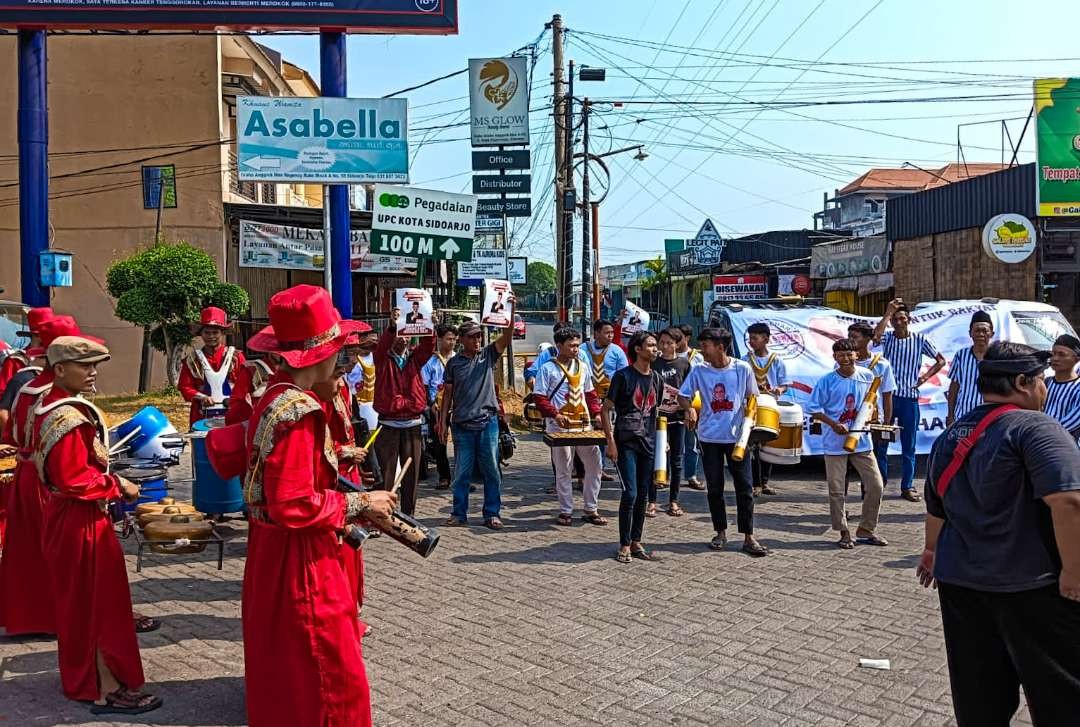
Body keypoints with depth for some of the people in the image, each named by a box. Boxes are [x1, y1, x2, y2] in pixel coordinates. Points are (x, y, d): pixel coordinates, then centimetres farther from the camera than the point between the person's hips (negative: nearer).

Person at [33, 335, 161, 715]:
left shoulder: (54, 406, 8)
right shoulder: (68, 417, -24)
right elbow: (75, 480, -26)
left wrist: (110, 482, 11)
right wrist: (118, 485, -16)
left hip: (68, 516, 10)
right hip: (81, 521, -10)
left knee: (80, 601, 21)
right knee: (98, 601, -1)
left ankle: (81, 676, 35)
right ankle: (108, 690, 9)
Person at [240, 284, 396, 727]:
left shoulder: (273, 398, 8)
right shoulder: (299, 411, -22)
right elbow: (294, 505, -27)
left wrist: (356, 507, 8)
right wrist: (358, 504, -15)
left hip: (271, 553, 10)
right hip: (300, 562, -10)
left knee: (283, 676, 24)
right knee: (330, 682, 3)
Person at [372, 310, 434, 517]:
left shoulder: (414, 358, 11)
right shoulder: (383, 359, 4)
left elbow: (428, 346, -6)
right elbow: (382, 345, -17)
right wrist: (392, 326, -35)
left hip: (412, 424, 3)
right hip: (388, 424, -3)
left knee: (411, 471, 7)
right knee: (386, 471, -2)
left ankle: (408, 515, 15)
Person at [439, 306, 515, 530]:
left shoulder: (488, 355, 5)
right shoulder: (454, 363, 6)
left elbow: (507, 335, -7)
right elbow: (448, 394, 9)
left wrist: (511, 308, -19)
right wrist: (443, 422, 5)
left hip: (487, 422, 0)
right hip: (462, 425, 0)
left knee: (491, 471, 4)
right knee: (461, 472, 6)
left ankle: (492, 513, 13)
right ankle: (459, 513, 17)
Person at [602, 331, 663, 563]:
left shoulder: (656, 379, 11)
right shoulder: (623, 376, -8)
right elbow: (605, 409, -8)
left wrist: (660, 440, 14)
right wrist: (610, 441, -14)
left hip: (648, 443, 6)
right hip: (626, 443, -6)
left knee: (643, 495, 9)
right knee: (630, 493, -9)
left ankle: (636, 543, 19)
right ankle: (624, 546, 2)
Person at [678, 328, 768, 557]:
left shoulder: (742, 369, -4)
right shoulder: (698, 371, -1)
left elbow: (752, 399, 6)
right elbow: (683, 396, 2)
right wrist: (690, 408, -20)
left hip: (737, 436, -1)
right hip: (709, 437, 2)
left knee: (744, 487, 0)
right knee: (714, 488, 9)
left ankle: (748, 537, 8)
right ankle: (720, 533, 23)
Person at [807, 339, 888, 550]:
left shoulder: (867, 376, 1)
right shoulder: (827, 381, -9)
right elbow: (813, 409, -6)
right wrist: (834, 425, -17)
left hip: (861, 440, 3)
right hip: (835, 443, -3)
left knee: (875, 485, 2)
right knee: (836, 490, 2)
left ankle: (866, 530, 18)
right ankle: (844, 533, 16)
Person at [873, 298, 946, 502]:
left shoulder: (920, 339, 3)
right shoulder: (887, 338, 1)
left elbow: (940, 360, 11)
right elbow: (875, 337, -24)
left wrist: (925, 377, -2)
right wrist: (888, 312, -19)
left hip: (909, 398, 0)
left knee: (908, 446, 6)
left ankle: (907, 487, 13)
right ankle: (880, 480, 15)